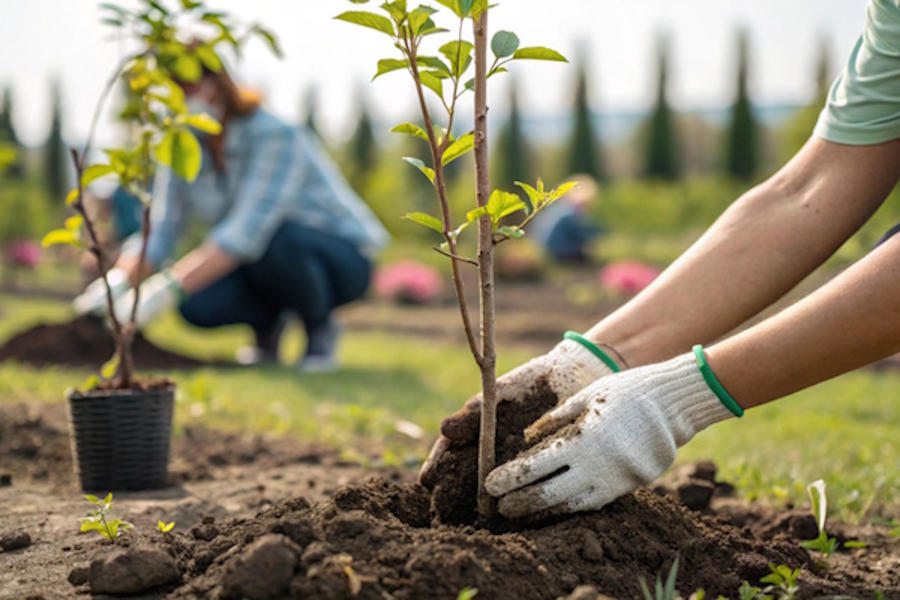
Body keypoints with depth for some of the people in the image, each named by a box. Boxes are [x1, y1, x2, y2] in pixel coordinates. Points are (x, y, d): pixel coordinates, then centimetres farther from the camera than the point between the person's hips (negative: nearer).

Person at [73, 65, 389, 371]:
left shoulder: (276, 136, -27)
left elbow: (248, 230, -38)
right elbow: (159, 232, -9)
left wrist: (167, 288, -46)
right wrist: (116, 283, -30)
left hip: (342, 259, -5)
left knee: (274, 239, -38)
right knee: (199, 304, -25)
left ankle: (321, 328, -10)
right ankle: (266, 321, 8)